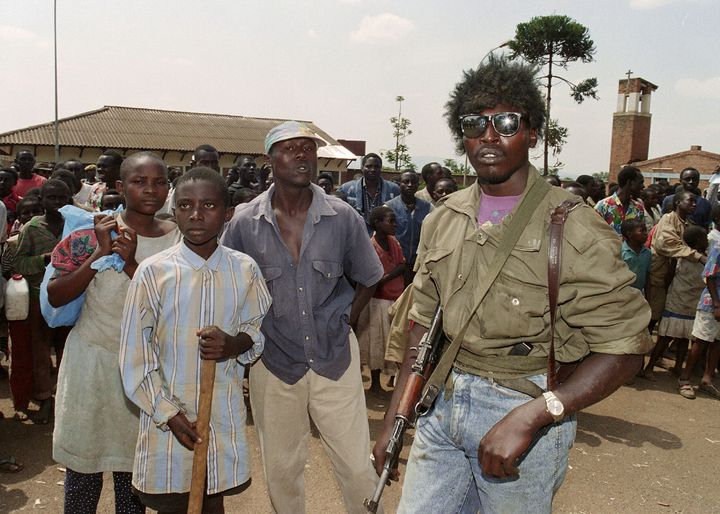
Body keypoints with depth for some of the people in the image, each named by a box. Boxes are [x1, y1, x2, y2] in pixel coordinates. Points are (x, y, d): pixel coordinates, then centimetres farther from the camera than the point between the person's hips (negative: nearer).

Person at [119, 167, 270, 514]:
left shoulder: (245, 270, -4)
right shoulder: (153, 272, -10)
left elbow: (259, 328, 8)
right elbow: (135, 354, -6)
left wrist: (236, 344, -15)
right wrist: (169, 414, -10)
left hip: (224, 413, 2)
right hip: (168, 413, -1)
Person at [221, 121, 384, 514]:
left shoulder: (343, 218, -5)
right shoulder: (244, 223, -6)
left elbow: (368, 279, 9)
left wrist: (344, 323, 2)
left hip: (336, 359, 0)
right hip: (274, 363, 1)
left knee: (358, 468, 5)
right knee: (282, 470, 16)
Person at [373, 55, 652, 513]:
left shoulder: (573, 228, -12)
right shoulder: (443, 220, 5)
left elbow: (623, 349, -13)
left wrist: (529, 417, -24)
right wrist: (393, 422, 9)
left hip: (528, 408, -4)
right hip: (444, 401, 5)